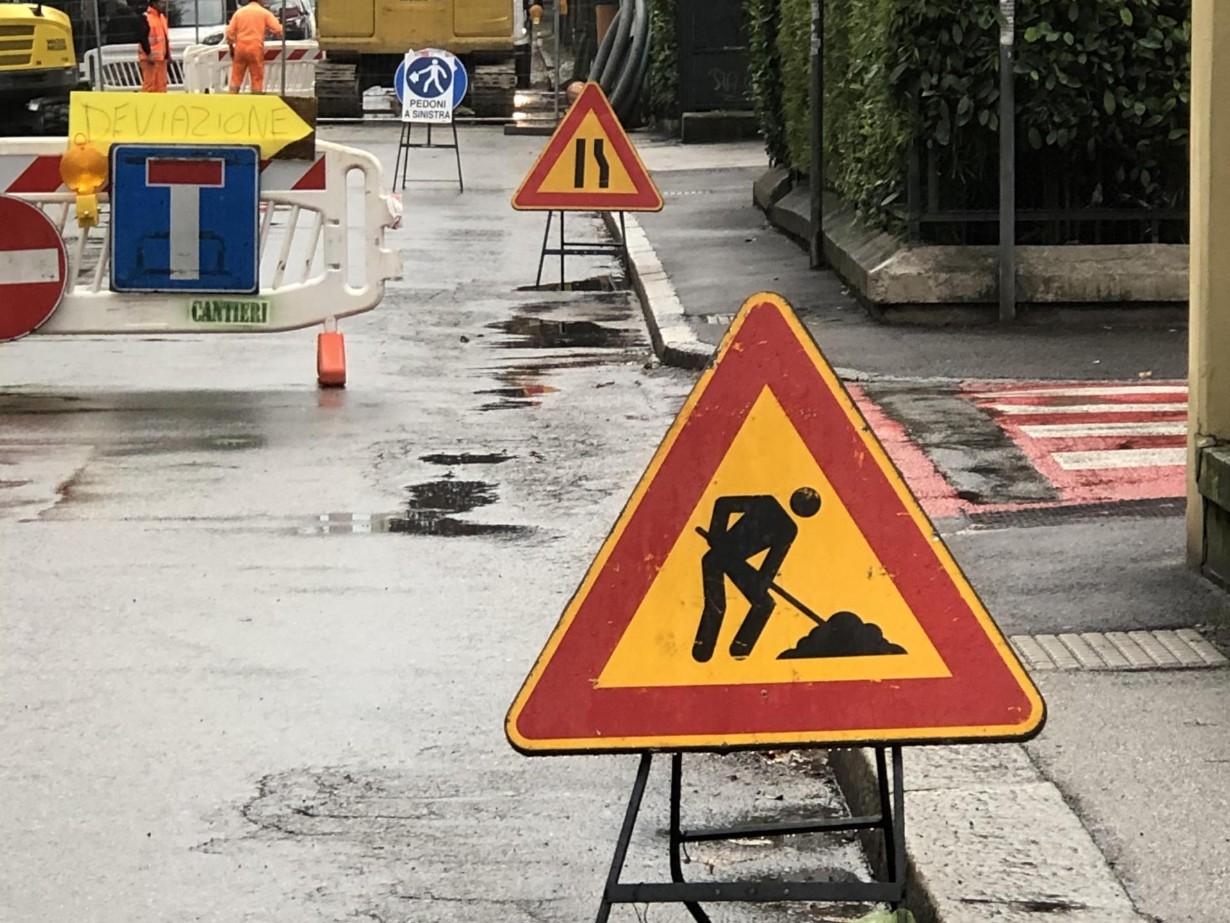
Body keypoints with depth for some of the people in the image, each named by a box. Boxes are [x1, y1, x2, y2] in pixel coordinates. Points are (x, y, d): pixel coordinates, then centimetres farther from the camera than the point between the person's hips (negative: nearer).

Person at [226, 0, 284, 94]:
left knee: (236, 77, 9)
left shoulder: (239, 12, 10)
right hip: (256, 48, -3)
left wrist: (231, 47, 16)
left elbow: (230, 32, 6)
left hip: (240, 47, 3)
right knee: (257, 78, 3)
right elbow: (278, 30, -4)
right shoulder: (265, 13, 2)